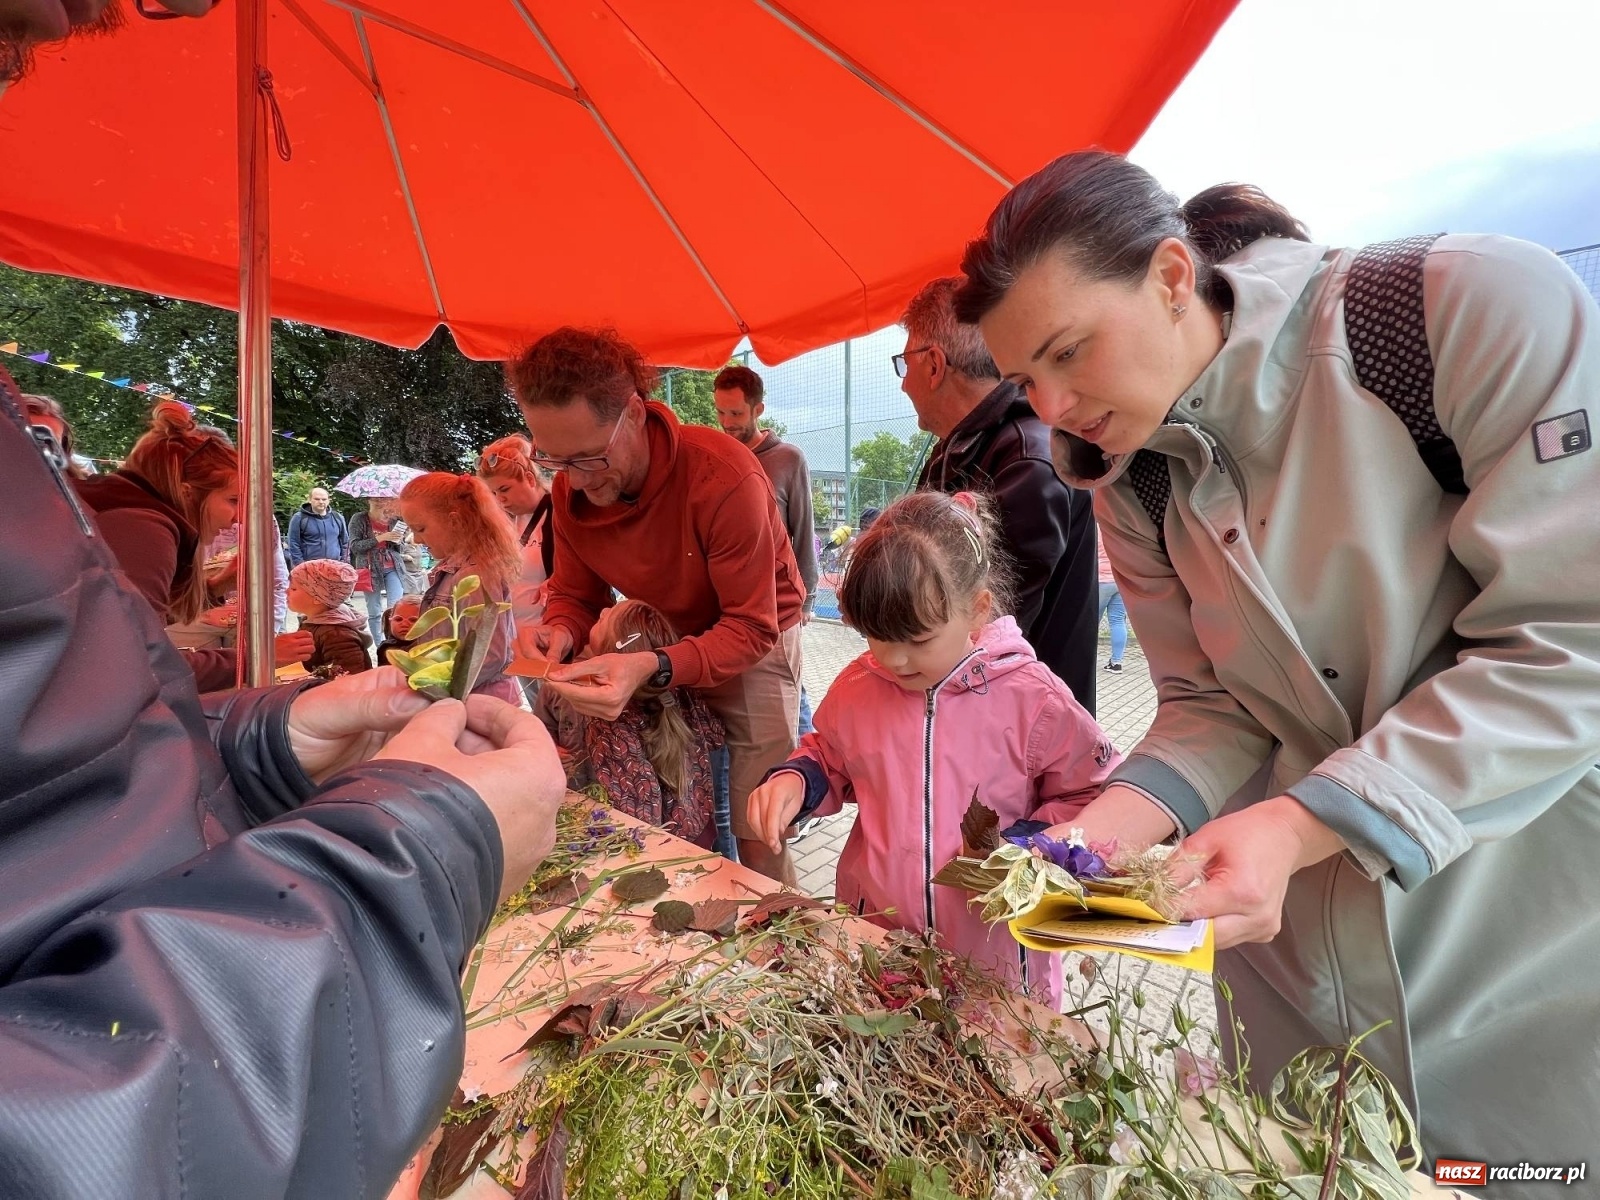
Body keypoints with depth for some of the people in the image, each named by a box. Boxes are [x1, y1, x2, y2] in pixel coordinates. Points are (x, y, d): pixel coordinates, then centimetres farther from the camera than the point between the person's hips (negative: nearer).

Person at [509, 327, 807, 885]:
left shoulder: (725, 477, -31)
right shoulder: (570, 491, -13)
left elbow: (752, 629, -29)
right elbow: (575, 595, 1)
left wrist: (654, 668, -45)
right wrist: (559, 632, -24)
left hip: (755, 643, -4)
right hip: (666, 645, 5)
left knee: (758, 842, -2)